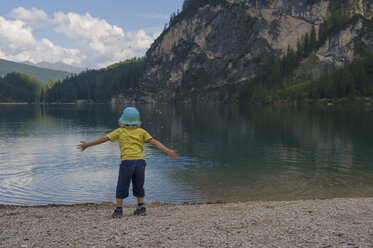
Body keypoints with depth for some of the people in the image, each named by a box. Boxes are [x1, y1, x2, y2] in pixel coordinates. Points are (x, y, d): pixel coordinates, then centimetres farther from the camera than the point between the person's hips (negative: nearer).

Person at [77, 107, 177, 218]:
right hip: (140, 161, 2)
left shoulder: (120, 131, 10)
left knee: (121, 187, 9)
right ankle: (141, 208, 20)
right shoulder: (141, 131, 13)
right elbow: (154, 142, 5)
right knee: (138, 187, 18)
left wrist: (88, 144, 17)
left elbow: (104, 138, 10)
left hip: (127, 161, -2)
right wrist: (168, 151, 5)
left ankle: (118, 210, 9)